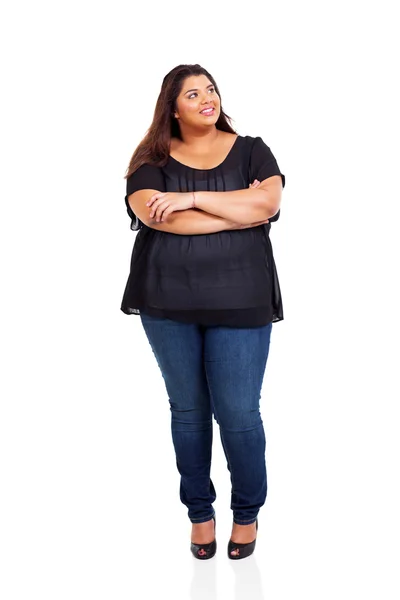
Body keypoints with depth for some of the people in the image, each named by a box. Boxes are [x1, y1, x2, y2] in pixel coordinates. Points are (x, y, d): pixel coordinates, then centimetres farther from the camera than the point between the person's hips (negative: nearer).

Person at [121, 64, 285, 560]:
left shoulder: (251, 150, 7)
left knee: (238, 413, -1)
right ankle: (199, 511, 26)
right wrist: (236, 210, -11)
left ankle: (247, 513, 21)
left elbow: (267, 204, -11)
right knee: (187, 410, 9)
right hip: (168, 302, 1)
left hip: (239, 302, -1)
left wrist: (190, 198, -14)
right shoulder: (153, 160, 5)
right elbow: (155, 215, -14)